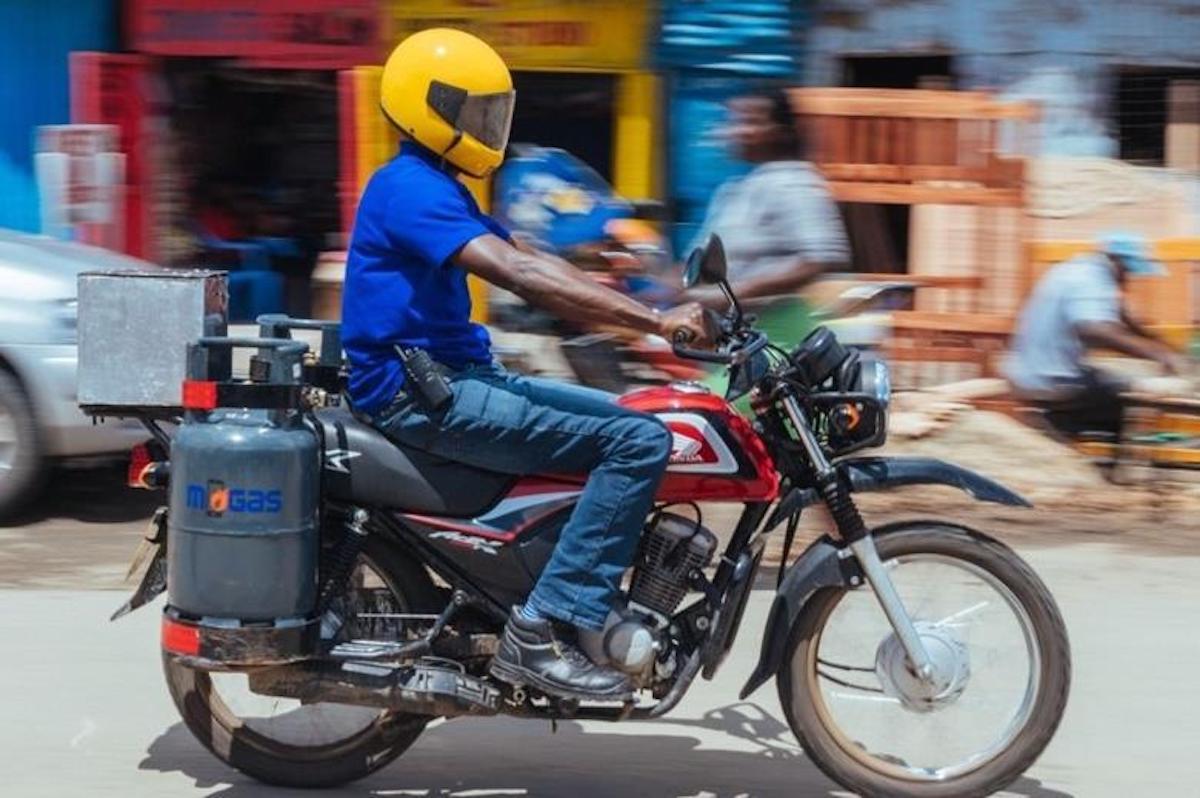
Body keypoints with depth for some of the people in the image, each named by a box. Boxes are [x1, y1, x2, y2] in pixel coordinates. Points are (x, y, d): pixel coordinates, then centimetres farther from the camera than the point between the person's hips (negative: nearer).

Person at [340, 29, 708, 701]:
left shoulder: (440, 188, 19)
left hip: (457, 376, 11)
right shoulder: (410, 187, -15)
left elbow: (535, 263, 16)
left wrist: (650, 312, 4)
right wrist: (656, 321, -30)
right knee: (641, 441, -18)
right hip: (420, 393, -11)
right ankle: (546, 630, -20)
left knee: (627, 420, 16)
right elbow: (521, 276, -26)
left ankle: (610, 614, 15)